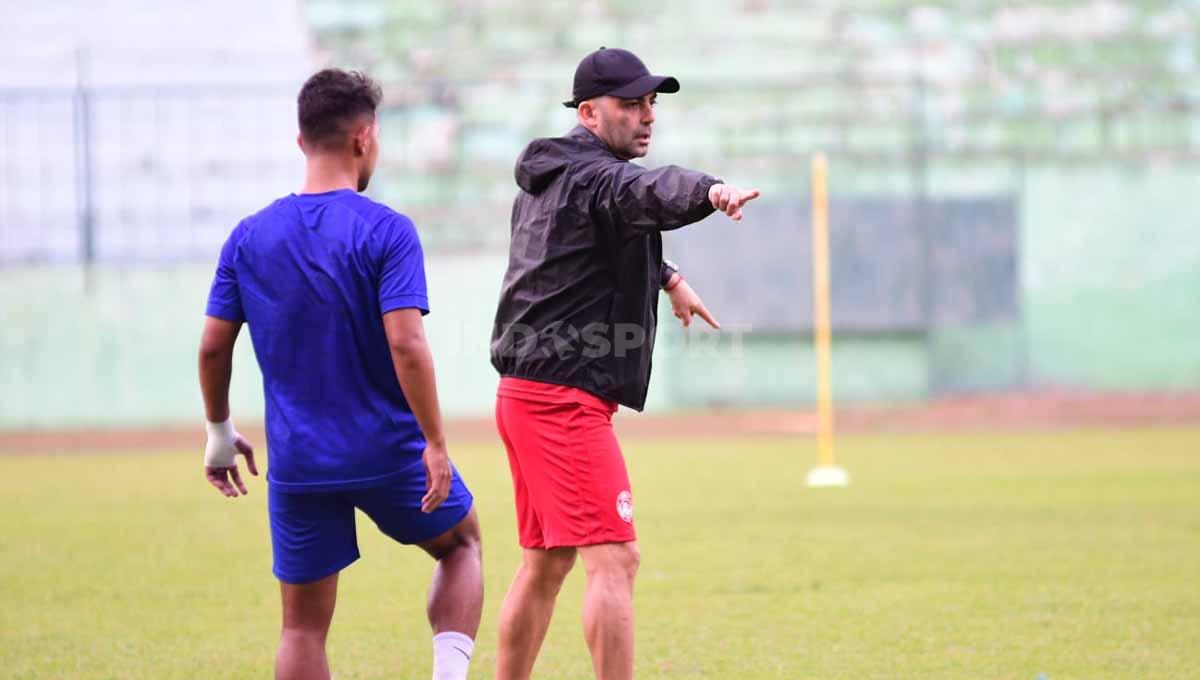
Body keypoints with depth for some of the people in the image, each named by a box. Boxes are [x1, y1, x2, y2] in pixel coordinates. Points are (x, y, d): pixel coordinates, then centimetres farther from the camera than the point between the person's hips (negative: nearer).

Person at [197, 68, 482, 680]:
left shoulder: (250, 237, 1)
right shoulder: (386, 232, -11)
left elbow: (213, 347, 4)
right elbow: (406, 344, -19)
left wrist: (220, 433, 18)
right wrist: (435, 445, -13)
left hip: (297, 464, 3)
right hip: (389, 453, -3)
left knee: (303, 625, 9)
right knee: (460, 542, 24)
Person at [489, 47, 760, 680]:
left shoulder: (550, 179, 18)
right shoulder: (593, 177, -14)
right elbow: (648, 192, -39)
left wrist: (666, 276, 47)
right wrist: (711, 192, -58)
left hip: (527, 398, 11)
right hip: (566, 397, -11)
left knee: (545, 563, 19)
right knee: (613, 559, -15)